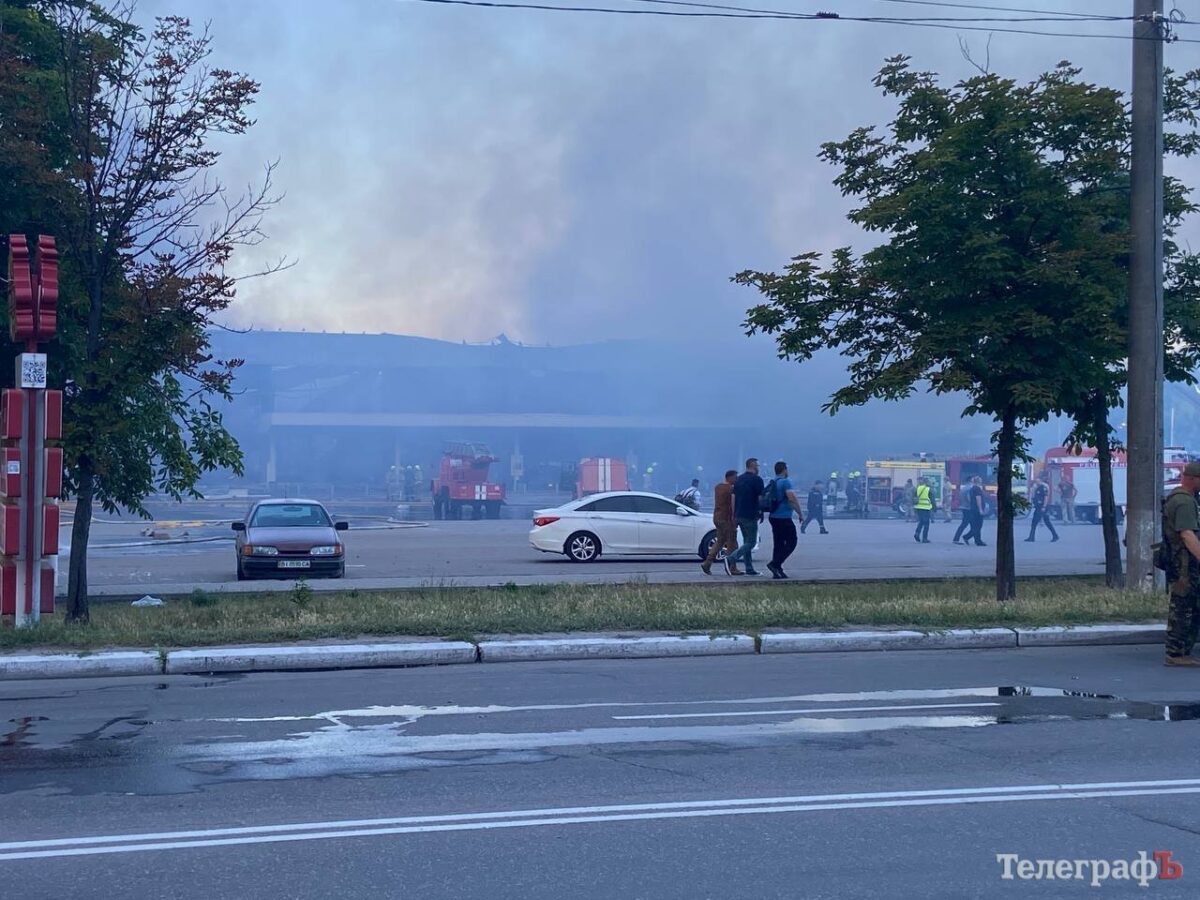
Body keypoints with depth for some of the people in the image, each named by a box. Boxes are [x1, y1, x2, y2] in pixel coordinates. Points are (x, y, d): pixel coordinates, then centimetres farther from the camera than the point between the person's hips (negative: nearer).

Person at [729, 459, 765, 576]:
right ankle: (732, 559, -18)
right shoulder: (757, 479, -9)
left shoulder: (739, 479, 12)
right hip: (751, 516, -8)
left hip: (739, 515, 8)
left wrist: (734, 515, 14)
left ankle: (749, 568, 12)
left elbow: (733, 497, 12)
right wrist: (761, 513, 2)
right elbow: (761, 498, -10)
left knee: (746, 541, 14)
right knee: (751, 542, -2)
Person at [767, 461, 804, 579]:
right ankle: (775, 564, -13)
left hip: (773, 517, 8)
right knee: (791, 542, -1)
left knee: (778, 544, 11)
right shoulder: (786, 482, -12)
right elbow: (792, 499, -21)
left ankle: (777, 571, 7)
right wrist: (801, 514, -13)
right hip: (784, 517, -8)